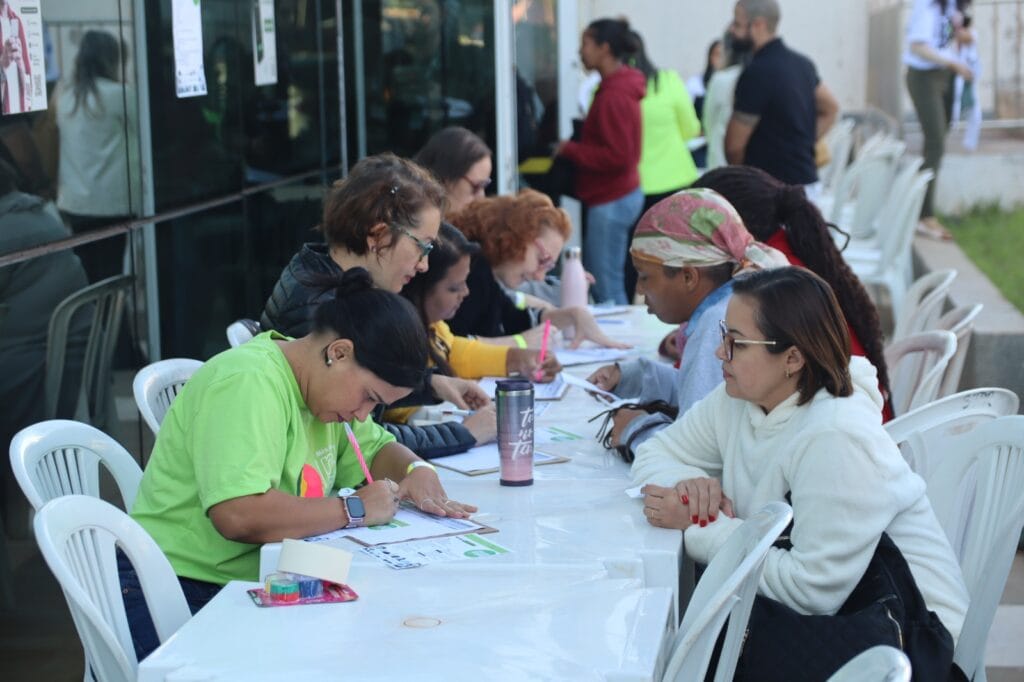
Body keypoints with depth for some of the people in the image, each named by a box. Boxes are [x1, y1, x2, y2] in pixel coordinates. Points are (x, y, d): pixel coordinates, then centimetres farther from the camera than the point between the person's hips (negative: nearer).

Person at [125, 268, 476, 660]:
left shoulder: (321, 384, 9)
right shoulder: (250, 385, -20)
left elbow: (377, 449, 24)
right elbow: (238, 515, -31)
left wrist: (417, 471, 2)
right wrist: (354, 509, -21)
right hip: (184, 596, -9)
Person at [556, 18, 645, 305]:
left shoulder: (613, 97, -18)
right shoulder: (621, 86, 11)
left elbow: (617, 156, -23)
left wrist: (570, 150, -14)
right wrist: (575, 145, 6)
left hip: (611, 202, -10)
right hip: (624, 193, 10)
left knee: (607, 288, -4)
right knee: (593, 278, 15)